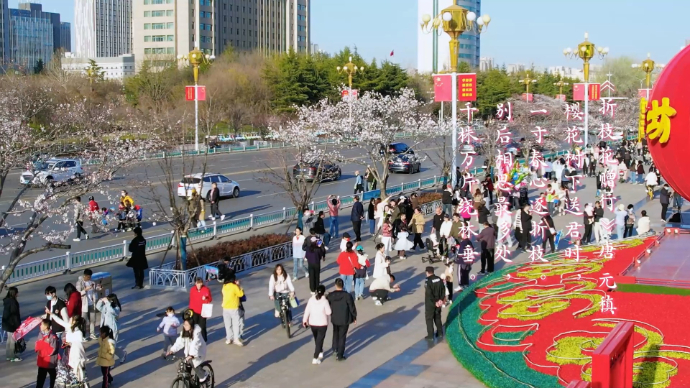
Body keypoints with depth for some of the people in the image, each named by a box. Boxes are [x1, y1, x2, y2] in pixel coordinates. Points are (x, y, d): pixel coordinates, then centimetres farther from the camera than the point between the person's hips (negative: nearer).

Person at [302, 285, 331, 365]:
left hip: (312, 323, 4)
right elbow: (328, 312, -12)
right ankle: (315, 359, -1)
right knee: (319, 341, 4)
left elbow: (307, 311, -2)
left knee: (317, 339, 24)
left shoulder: (311, 299, -6)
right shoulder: (324, 301, -16)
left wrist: (305, 320, 10)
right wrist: (329, 305, 5)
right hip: (322, 324, -4)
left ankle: (320, 353, 42)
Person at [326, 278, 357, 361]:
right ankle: (340, 356, 11)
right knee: (342, 337, 7)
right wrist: (354, 318, 2)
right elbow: (352, 307, -11)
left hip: (334, 319, 3)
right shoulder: (347, 295, -18)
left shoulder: (330, 295, -10)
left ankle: (335, 349, 38)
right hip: (344, 320, -3)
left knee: (336, 333, 29)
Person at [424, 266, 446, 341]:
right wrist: (441, 299, 4)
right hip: (438, 302, 6)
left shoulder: (428, 281, -21)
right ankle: (440, 333, 29)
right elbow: (443, 289, 2)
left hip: (430, 303, -6)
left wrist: (435, 302, -15)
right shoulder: (439, 279, -1)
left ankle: (430, 336, 8)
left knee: (429, 319, 5)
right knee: (437, 317, 21)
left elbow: (429, 293, -24)